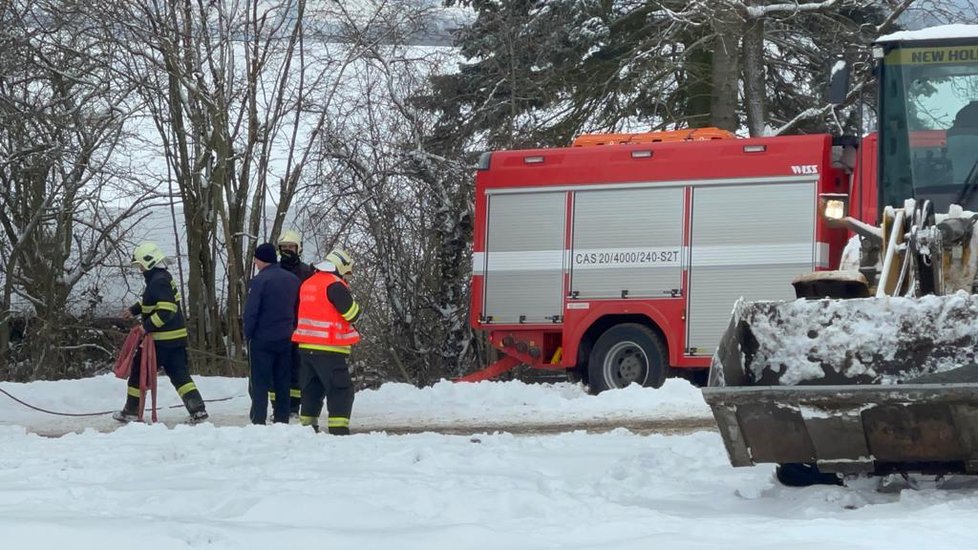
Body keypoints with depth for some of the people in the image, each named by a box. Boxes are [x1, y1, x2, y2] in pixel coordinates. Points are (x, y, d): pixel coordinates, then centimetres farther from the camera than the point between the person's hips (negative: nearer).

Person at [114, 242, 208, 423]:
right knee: (179, 374, 8)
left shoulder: (159, 281, -19)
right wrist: (134, 310, 24)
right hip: (177, 338, 9)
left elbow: (167, 309, -27)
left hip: (160, 339, -9)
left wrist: (147, 326, -25)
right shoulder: (162, 277, 13)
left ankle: (131, 412, 16)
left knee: (139, 371, 6)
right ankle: (198, 410, -2)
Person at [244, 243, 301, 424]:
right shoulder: (293, 280, 6)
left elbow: (250, 312, -15)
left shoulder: (260, 280, -15)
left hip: (262, 340, -6)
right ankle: (282, 420, 13)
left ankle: (258, 421, -4)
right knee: (283, 383, 11)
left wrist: (247, 335, -5)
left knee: (259, 383, 0)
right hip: (286, 340, 6)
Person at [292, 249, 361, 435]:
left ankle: (307, 426, 20)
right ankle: (338, 429, -14)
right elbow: (353, 313, -12)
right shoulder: (335, 285, -13)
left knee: (312, 388, 17)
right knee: (341, 389, -6)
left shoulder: (307, 284, 14)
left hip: (306, 346, 8)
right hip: (329, 349, -8)